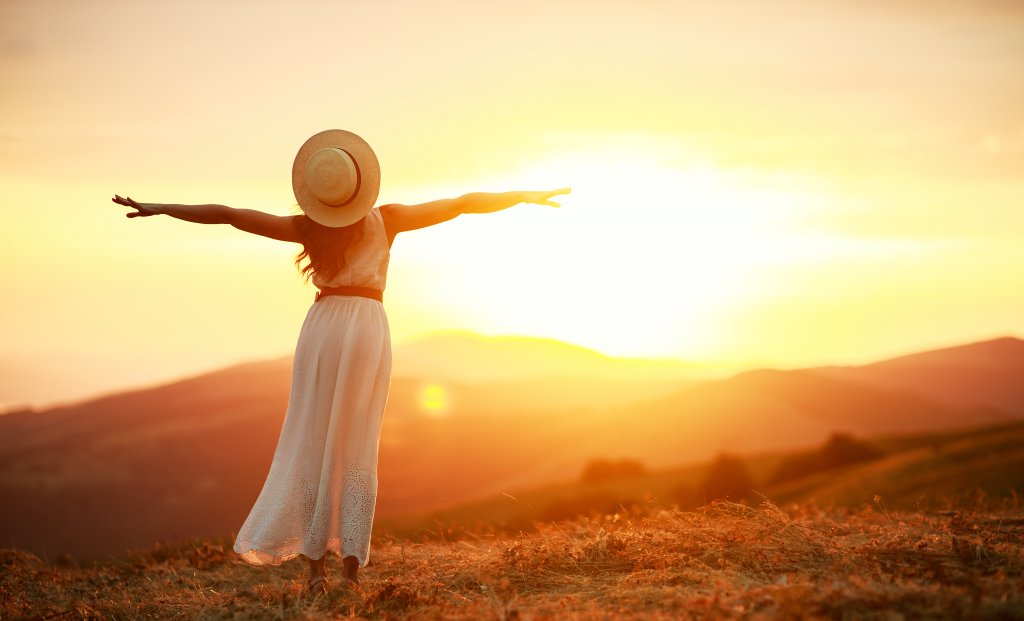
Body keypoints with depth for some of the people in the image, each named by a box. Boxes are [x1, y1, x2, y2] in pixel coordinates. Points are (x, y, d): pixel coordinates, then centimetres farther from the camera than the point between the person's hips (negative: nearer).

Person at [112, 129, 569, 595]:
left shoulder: (306, 227, 0)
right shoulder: (387, 219, 1)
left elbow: (226, 214, 0)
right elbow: (463, 203, 5)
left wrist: (159, 208, 9)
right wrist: (523, 195, 16)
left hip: (321, 328, 0)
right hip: (369, 331, 0)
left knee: (312, 447, 5)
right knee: (356, 451, 2)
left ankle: (316, 564, -3)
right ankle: (351, 566, -6)